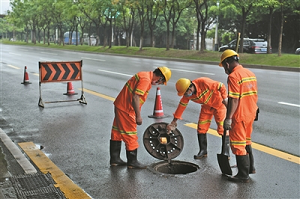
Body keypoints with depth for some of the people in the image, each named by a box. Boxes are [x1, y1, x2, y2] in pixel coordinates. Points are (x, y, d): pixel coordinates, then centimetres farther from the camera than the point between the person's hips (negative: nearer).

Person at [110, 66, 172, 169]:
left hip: (120, 106, 10)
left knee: (117, 132, 16)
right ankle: (132, 162, 12)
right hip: (126, 109, -10)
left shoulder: (145, 76, 13)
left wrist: (137, 114, 23)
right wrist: (138, 116, -20)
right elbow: (135, 97, -26)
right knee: (130, 136, 1)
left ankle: (114, 159, 26)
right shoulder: (146, 79, -19)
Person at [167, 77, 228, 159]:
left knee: (222, 129, -8)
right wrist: (174, 120, -1)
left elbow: (221, 86, -23)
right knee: (201, 128, 1)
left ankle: (226, 152, 1)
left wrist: (225, 98, -22)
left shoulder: (204, 82, -33)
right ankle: (203, 151, 14)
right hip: (207, 106, 6)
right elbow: (182, 105, -4)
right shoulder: (187, 95, -14)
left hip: (218, 103, -5)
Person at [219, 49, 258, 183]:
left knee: (238, 145, 3)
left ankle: (243, 175, 11)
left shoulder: (233, 76, -18)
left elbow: (234, 100, -23)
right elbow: (254, 95, 14)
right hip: (251, 114, 9)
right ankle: (250, 167, 38)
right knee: (246, 141, 24)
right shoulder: (250, 73, 8)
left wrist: (228, 118, -20)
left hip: (239, 116, -9)